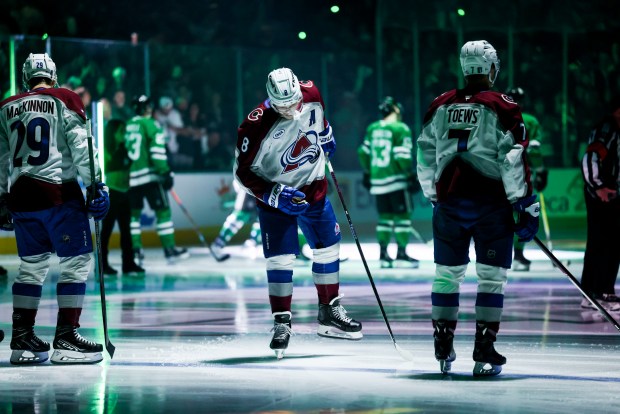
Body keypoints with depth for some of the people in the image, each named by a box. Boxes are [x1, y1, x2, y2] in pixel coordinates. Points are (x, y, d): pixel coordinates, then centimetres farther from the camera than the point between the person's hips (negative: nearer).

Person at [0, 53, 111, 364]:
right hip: (59, 192, -6)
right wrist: (94, 186, -8)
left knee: (32, 265, 15)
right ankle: (65, 338, -7)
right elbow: (80, 146, -9)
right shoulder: (64, 101, -1)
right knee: (76, 262, -1)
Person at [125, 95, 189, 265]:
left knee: (134, 213, 11)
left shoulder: (128, 126, 13)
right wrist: (166, 173, -13)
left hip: (130, 177, 6)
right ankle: (170, 249, -3)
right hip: (149, 176, -6)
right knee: (163, 211, -1)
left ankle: (135, 250, 5)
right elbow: (157, 151, -14)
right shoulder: (151, 125, -6)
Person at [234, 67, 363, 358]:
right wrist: (274, 194, -28)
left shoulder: (311, 96, -16)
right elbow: (243, 172, -20)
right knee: (280, 258, -11)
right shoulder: (256, 126, -28)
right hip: (275, 194, -5)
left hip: (313, 188, 5)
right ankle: (282, 323, 2)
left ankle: (330, 313, 29)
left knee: (328, 248, 13)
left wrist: (326, 137, 23)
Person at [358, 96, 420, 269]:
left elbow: (363, 152, 15)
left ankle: (383, 255, 12)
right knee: (402, 215, -2)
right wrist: (412, 176, -9)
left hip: (377, 180, 7)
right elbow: (403, 157, -16)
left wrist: (367, 173, 26)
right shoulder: (401, 129, -9)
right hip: (396, 180, -7)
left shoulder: (372, 129, 11)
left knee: (385, 216, 13)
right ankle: (401, 254, -6)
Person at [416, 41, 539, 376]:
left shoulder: (440, 106, 7)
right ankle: (484, 352, -3)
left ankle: (443, 349, 16)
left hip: (449, 202, 4)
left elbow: (425, 156, 13)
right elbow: (513, 159, -12)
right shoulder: (502, 108, -7)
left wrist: (434, 197, 24)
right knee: (492, 276, 2)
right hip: (491, 202, -4)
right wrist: (525, 206, -8)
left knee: (447, 273, 13)